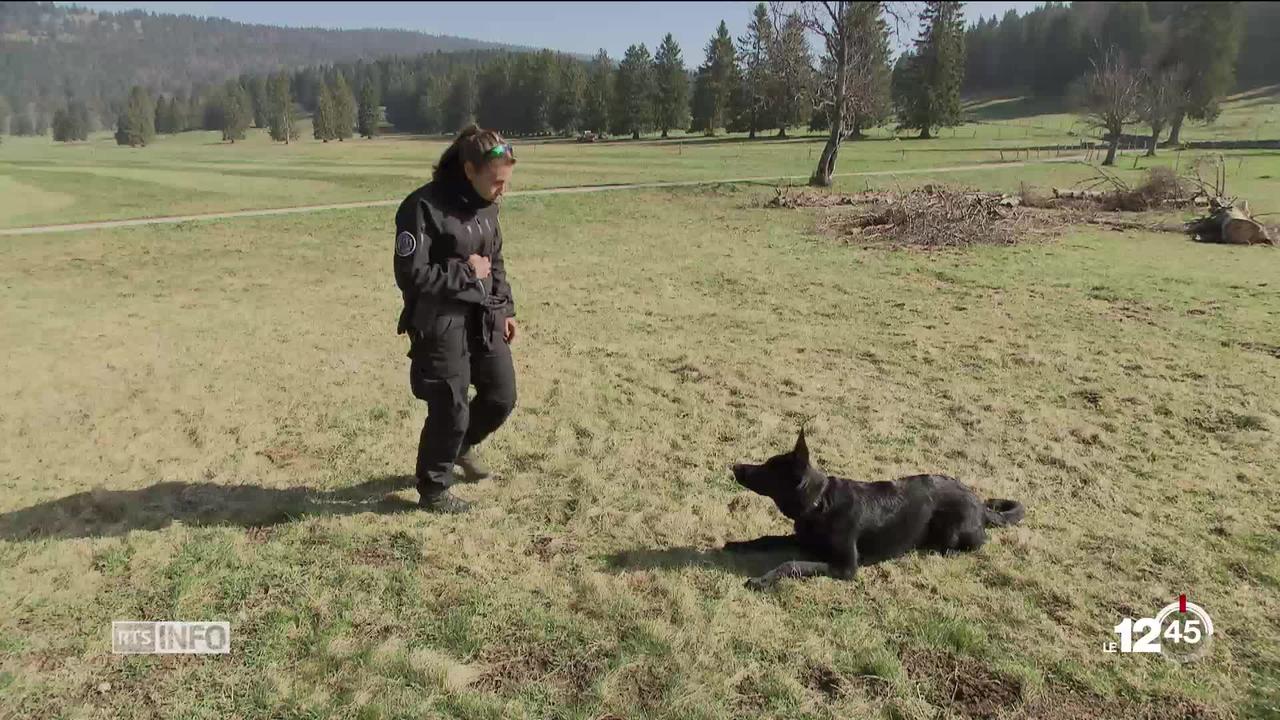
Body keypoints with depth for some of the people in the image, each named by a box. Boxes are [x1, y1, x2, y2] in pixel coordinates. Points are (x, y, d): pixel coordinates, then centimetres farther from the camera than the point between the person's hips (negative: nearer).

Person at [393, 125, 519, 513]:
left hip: (485, 318, 8)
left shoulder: (487, 204, 6)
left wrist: (506, 309, 13)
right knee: (451, 412, -1)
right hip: (442, 324, -8)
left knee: (502, 396, 13)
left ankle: (463, 445, 43)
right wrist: (466, 272, -17)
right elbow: (411, 275, -20)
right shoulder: (424, 206, -18)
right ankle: (433, 490, 23)